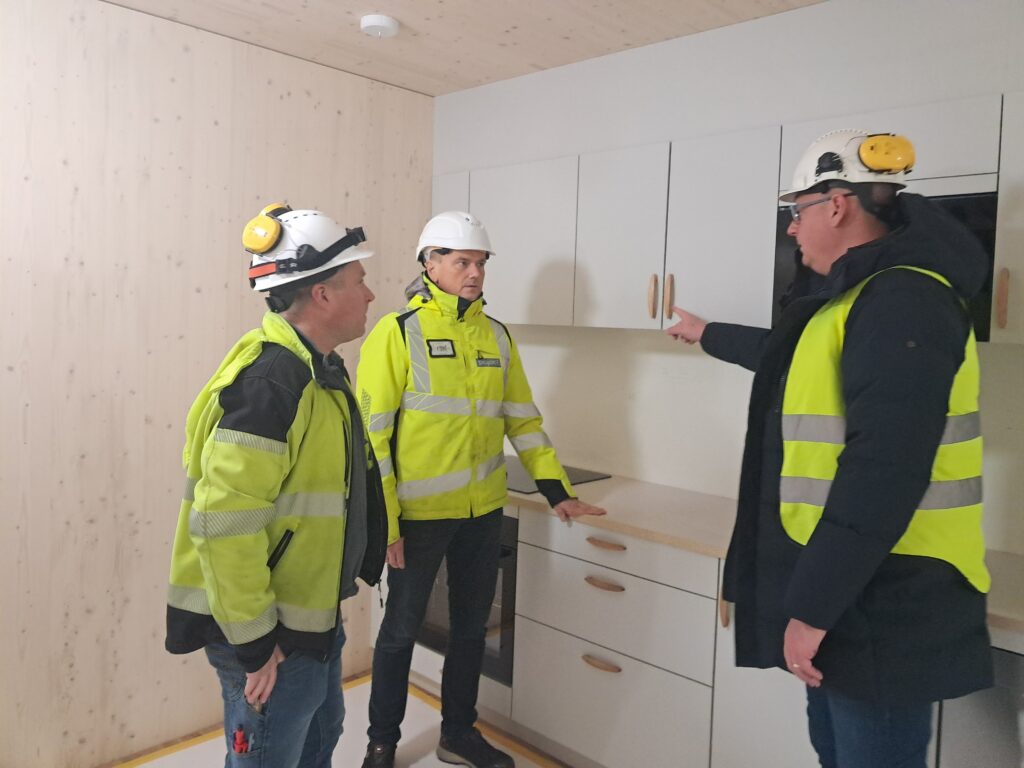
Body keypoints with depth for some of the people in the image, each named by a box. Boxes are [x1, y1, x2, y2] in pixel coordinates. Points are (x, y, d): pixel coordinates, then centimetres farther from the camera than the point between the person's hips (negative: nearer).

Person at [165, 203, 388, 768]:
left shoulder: (316, 370, 6)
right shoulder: (270, 383, -26)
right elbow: (224, 524, -29)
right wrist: (254, 641, -22)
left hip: (311, 614, 10)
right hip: (272, 634, -10)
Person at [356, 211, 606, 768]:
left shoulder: (497, 336, 7)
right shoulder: (397, 332, -9)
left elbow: (522, 419, 11)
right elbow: (372, 433, -11)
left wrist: (557, 491, 6)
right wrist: (384, 521, -13)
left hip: (483, 511, 5)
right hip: (419, 512, -5)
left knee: (471, 623, 17)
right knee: (402, 627, 11)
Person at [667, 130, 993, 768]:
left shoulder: (902, 300, -20)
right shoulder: (861, 295, 13)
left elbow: (883, 473, -28)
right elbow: (789, 358, 33)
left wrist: (811, 604, -25)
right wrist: (708, 335, 47)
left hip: (881, 604, -10)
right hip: (852, 590, 10)